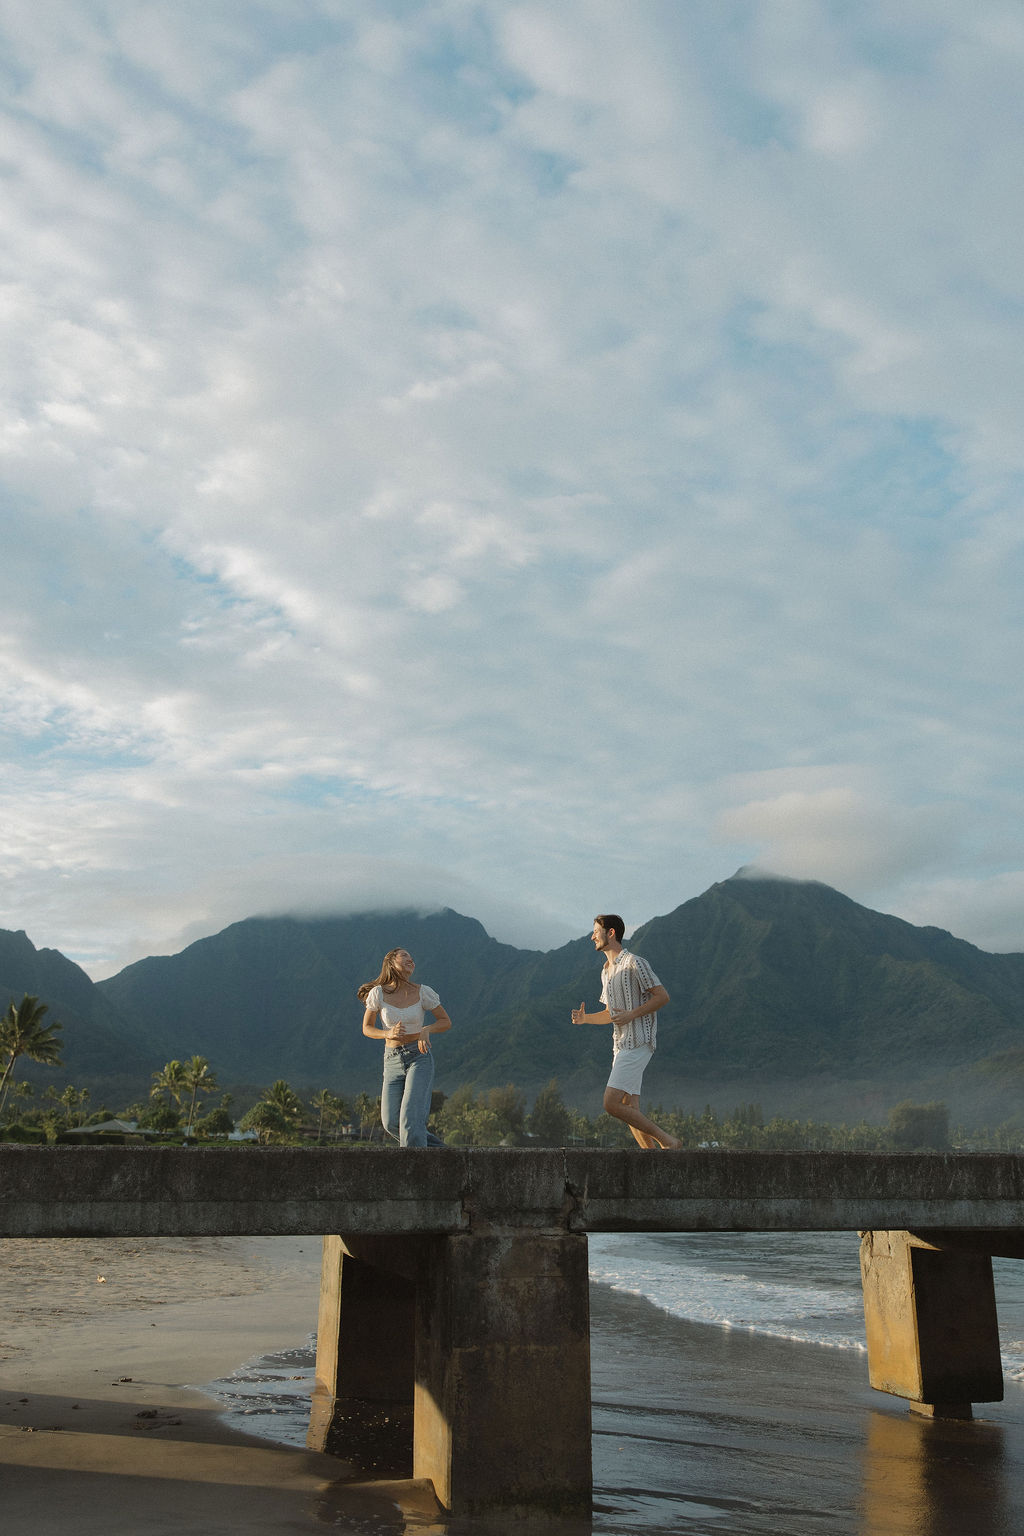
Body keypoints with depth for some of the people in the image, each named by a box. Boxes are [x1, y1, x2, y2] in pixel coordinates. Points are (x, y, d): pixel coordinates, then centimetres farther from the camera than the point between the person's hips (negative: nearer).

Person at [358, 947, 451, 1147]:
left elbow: (446, 1022, 6)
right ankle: (435, 1147, 17)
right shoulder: (379, 992, -3)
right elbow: (367, 1028, 5)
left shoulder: (422, 992, -3)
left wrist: (426, 1030, -15)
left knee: (411, 1115, -18)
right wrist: (388, 1034, -14)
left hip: (419, 1057, -2)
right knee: (391, 1122, -5)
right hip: (393, 1061, 2)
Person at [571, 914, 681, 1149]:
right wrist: (585, 1018, 8)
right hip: (621, 1046, 9)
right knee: (630, 1110, 3)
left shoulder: (634, 963, -8)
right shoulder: (606, 971, 20)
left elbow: (662, 996, -10)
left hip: (638, 1044, -9)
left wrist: (632, 1014, -18)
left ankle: (668, 1140, -7)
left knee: (611, 1104, -15)